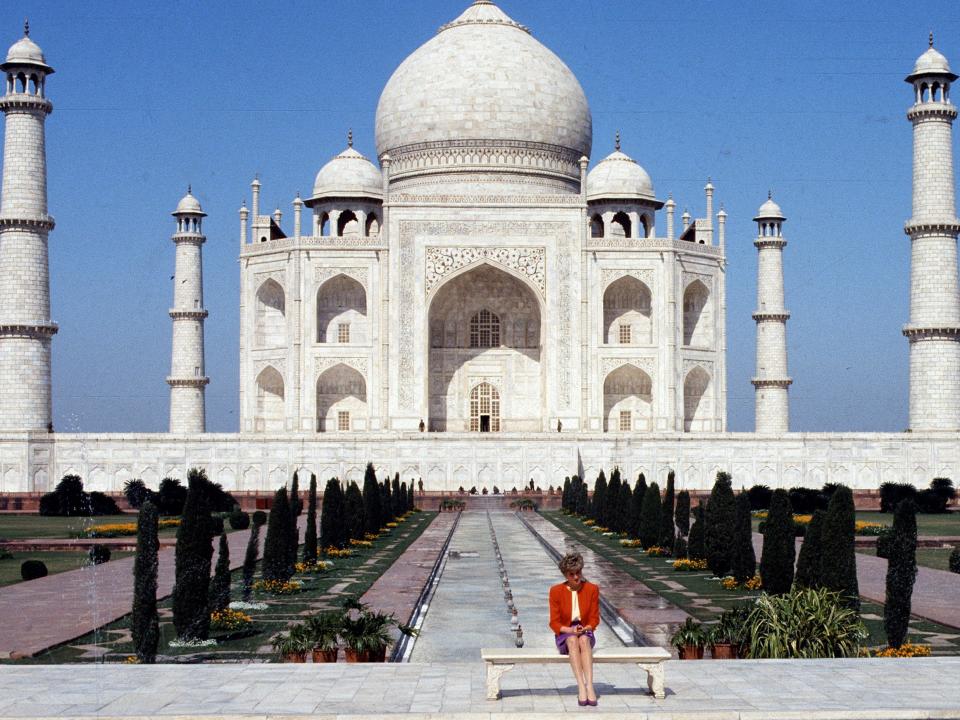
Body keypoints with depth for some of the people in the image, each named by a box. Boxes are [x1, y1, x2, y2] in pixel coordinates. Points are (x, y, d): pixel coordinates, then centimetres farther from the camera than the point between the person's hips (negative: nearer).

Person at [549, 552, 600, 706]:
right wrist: (570, 630, -22)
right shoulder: (556, 591, -6)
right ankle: (581, 687, -48)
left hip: (585, 634, 1)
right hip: (565, 636, -1)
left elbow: (594, 619, 2)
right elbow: (554, 623, -4)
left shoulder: (592, 589, -3)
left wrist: (584, 629, -19)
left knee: (584, 640, -37)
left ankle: (589, 686, -49)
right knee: (573, 640, -37)